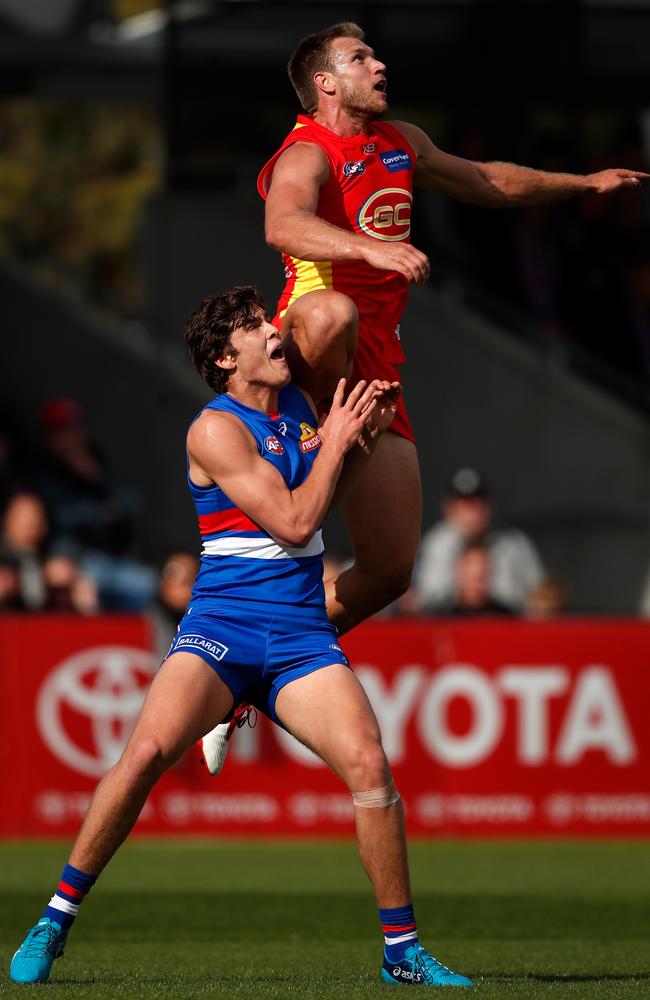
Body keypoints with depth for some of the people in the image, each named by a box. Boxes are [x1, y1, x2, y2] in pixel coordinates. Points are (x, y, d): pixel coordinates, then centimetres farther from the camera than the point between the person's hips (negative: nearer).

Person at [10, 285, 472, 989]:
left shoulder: (297, 402, 14)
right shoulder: (216, 429, -7)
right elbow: (295, 522, -14)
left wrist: (368, 435, 16)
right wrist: (337, 438, -4)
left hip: (302, 635, 5)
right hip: (222, 625, -5)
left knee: (368, 761, -16)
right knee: (149, 751, -26)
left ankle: (401, 949, -5)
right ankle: (56, 918, -13)